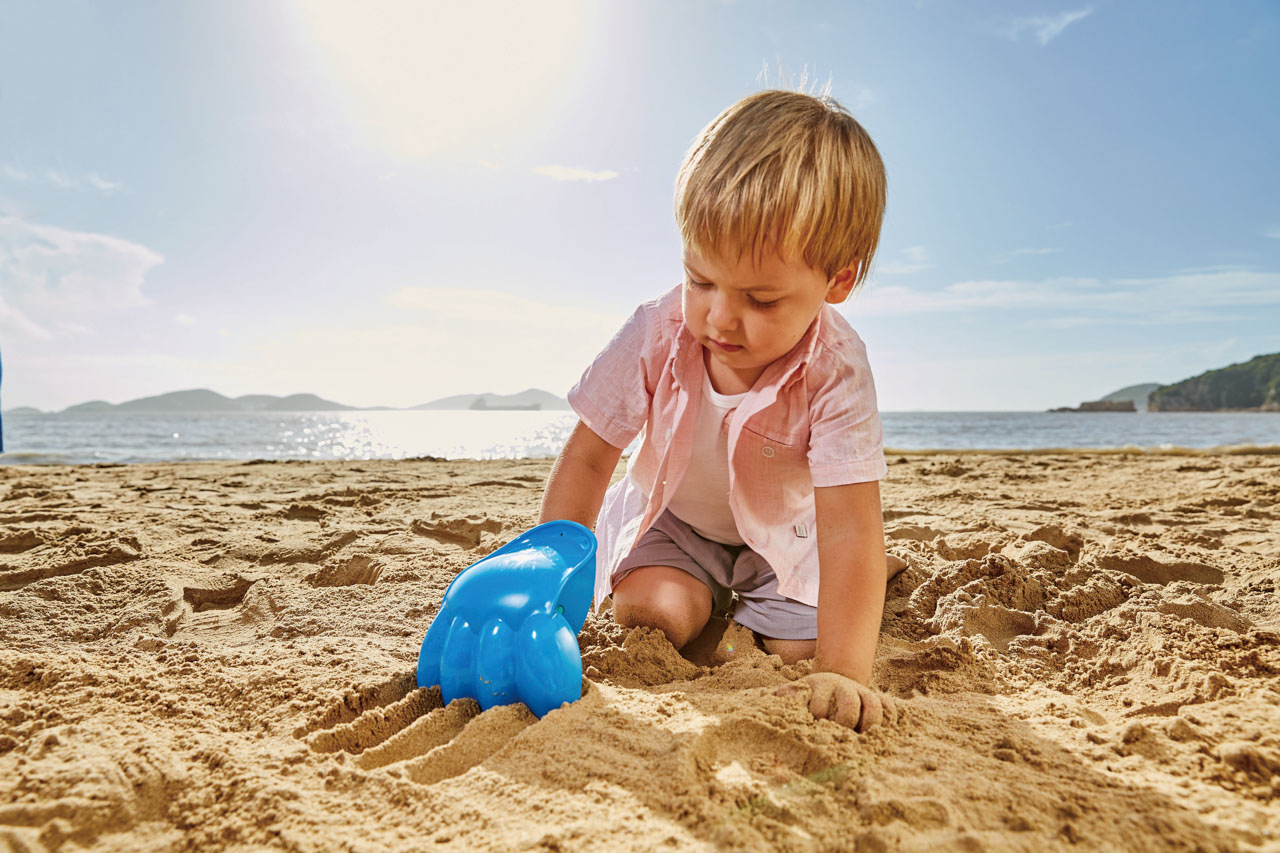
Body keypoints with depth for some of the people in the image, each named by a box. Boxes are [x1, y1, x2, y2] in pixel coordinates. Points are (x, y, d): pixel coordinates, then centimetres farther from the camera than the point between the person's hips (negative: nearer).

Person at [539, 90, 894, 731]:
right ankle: (708, 608, 16)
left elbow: (850, 531, -37)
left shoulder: (836, 373, -34)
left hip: (783, 534, 0)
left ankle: (747, 611, 24)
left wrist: (842, 673, -46)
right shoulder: (655, 335, -28)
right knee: (657, 612, -20)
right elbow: (588, 459, -18)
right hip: (672, 516, 1)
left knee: (801, 646, -10)